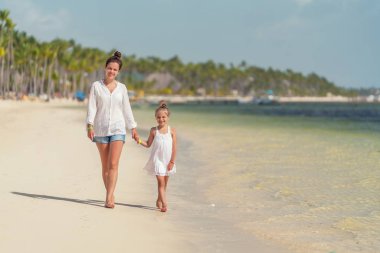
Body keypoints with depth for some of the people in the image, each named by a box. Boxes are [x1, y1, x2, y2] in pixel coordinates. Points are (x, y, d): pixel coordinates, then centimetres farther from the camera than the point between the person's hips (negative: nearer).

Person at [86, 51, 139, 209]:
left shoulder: (122, 88, 7)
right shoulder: (96, 86, 1)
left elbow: (126, 109, 12)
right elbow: (92, 107, -4)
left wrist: (133, 128, 11)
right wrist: (90, 126, -15)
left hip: (118, 129, 0)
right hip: (101, 129, 0)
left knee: (113, 164, -13)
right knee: (105, 165, 6)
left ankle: (109, 198, -17)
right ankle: (110, 196, 18)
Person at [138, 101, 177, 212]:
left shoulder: (171, 131, -3)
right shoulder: (154, 130, -1)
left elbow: (174, 148, -2)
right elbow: (148, 144, 7)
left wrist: (172, 161, -6)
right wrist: (140, 141, -12)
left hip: (167, 161, 2)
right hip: (157, 159, -1)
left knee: (164, 183, 12)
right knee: (161, 182, -11)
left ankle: (159, 201, 29)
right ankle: (164, 203, -15)